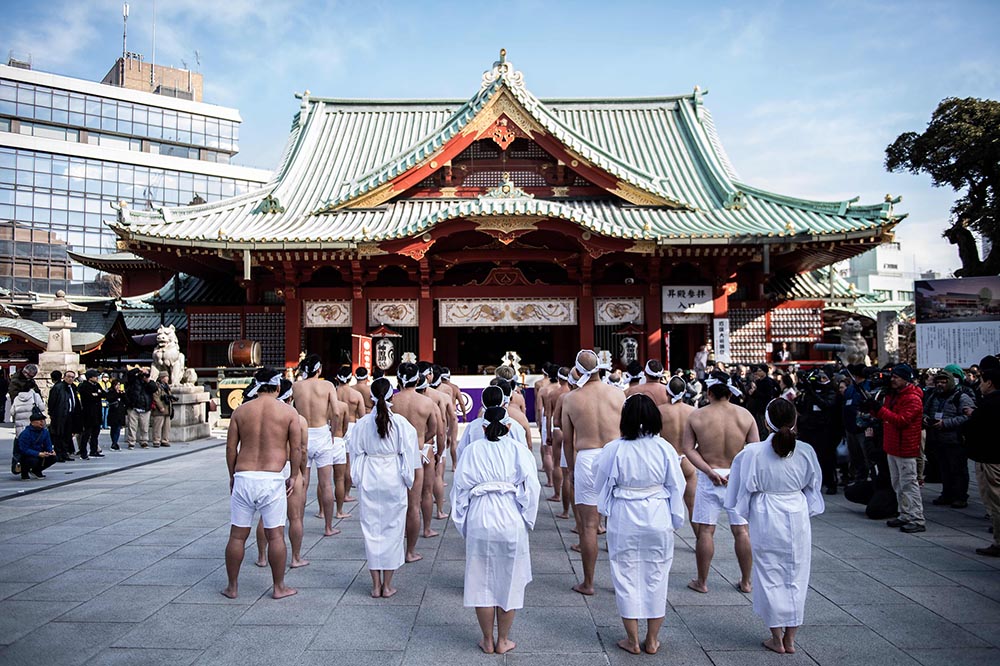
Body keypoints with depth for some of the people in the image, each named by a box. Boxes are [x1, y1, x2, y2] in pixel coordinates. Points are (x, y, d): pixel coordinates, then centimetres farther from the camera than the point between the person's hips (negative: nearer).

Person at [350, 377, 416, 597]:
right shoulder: (400, 422, -8)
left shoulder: (362, 423, -4)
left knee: (371, 530, 11)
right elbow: (407, 455, -4)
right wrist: (408, 481, 7)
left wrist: (358, 481, 13)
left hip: (369, 480, 1)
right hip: (394, 479, -1)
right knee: (393, 530, 9)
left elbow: (356, 453, 2)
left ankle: (376, 585, 17)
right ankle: (387, 585, 15)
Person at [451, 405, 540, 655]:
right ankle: (503, 641, 23)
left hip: (479, 522, 1)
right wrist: (526, 522, 4)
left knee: (481, 583, 13)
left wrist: (462, 523, 11)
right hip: (511, 522, 0)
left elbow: (459, 487, 1)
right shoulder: (519, 450, -2)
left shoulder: (472, 450, 1)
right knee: (509, 583, 13)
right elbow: (530, 488, -7)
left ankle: (487, 641, 23)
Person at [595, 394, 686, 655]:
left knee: (626, 577, 11)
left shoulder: (613, 450, -13)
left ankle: (632, 640, 20)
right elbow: (676, 487, -2)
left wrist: (605, 511, 19)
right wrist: (676, 520, 10)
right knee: (656, 577, 14)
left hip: (623, 520, -1)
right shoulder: (664, 448, -10)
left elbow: (602, 485, -1)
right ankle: (652, 640, 24)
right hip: (658, 519, 2)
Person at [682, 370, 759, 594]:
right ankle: (746, 582, 21)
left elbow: (689, 449, -8)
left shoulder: (696, 416, -4)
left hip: (709, 478, -2)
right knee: (741, 530, 11)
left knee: (705, 531, 5)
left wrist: (709, 471, -12)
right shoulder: (745, 415, 0)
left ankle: (702, 582, 14)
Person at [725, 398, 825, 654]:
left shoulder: (753, 453, -15)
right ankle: (790, 638, 22)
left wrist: (744, 513, 11)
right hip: (797, 517, 2)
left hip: (766, 520, -2)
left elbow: (746, 488, -6)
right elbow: (813, 486, 6)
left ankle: (777, 639, 19)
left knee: (770, 577, 11)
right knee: (796, 578, 13)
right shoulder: (806, 452, -8)